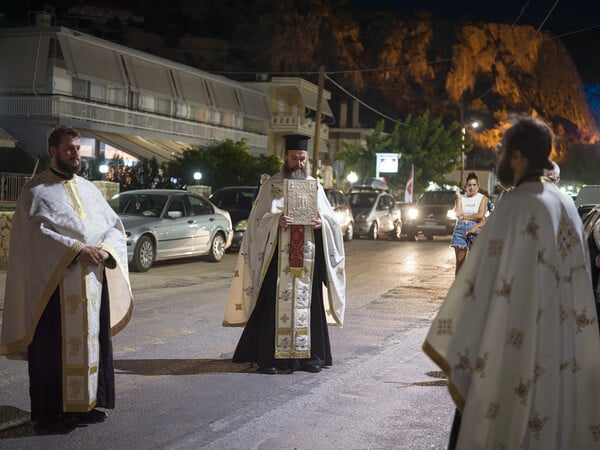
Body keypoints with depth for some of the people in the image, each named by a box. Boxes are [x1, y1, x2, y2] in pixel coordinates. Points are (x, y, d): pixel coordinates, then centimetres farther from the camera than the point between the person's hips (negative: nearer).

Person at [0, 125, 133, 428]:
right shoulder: (36, 190, 0)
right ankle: (51, 410, 7)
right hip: (53, 283, -5)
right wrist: (76, 251, -22)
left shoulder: (89, 189, 16)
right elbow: (39, 233, -13)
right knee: (53, 347, -2)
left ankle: (86, 403, 17)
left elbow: (115, 227, 11)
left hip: (94, 281, 5)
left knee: (91, 343, 7)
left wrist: (105, 250, -10)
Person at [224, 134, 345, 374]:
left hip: (308, 258, 3)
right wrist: (276, 221, -21)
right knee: (274, 303, -5)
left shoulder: (315, 187, 14)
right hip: (278, 257, -3)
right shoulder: (271, 186, 5)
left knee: (308, 303, 4)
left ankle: (308, 354, 11)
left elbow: (331, 219, 11)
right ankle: (267, 357, 0)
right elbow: (258, 220, -2)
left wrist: (321, 222, -12)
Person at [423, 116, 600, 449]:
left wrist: (459, 357, -12)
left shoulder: (516, 206, -17)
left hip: (512, 356, -8)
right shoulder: (565, 205, 7)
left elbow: (485, 281, -19)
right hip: (559, 352, 8)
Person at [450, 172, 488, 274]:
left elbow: (480, 215, -7)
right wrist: (458, 198, 0)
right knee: (459, 262, 2)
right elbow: (458, 213, -2)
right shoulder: (461, 197, 12)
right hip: (460, 229, 2)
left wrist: (464, 217, -2)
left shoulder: (482, 198, 6)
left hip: (474, 230, -2)